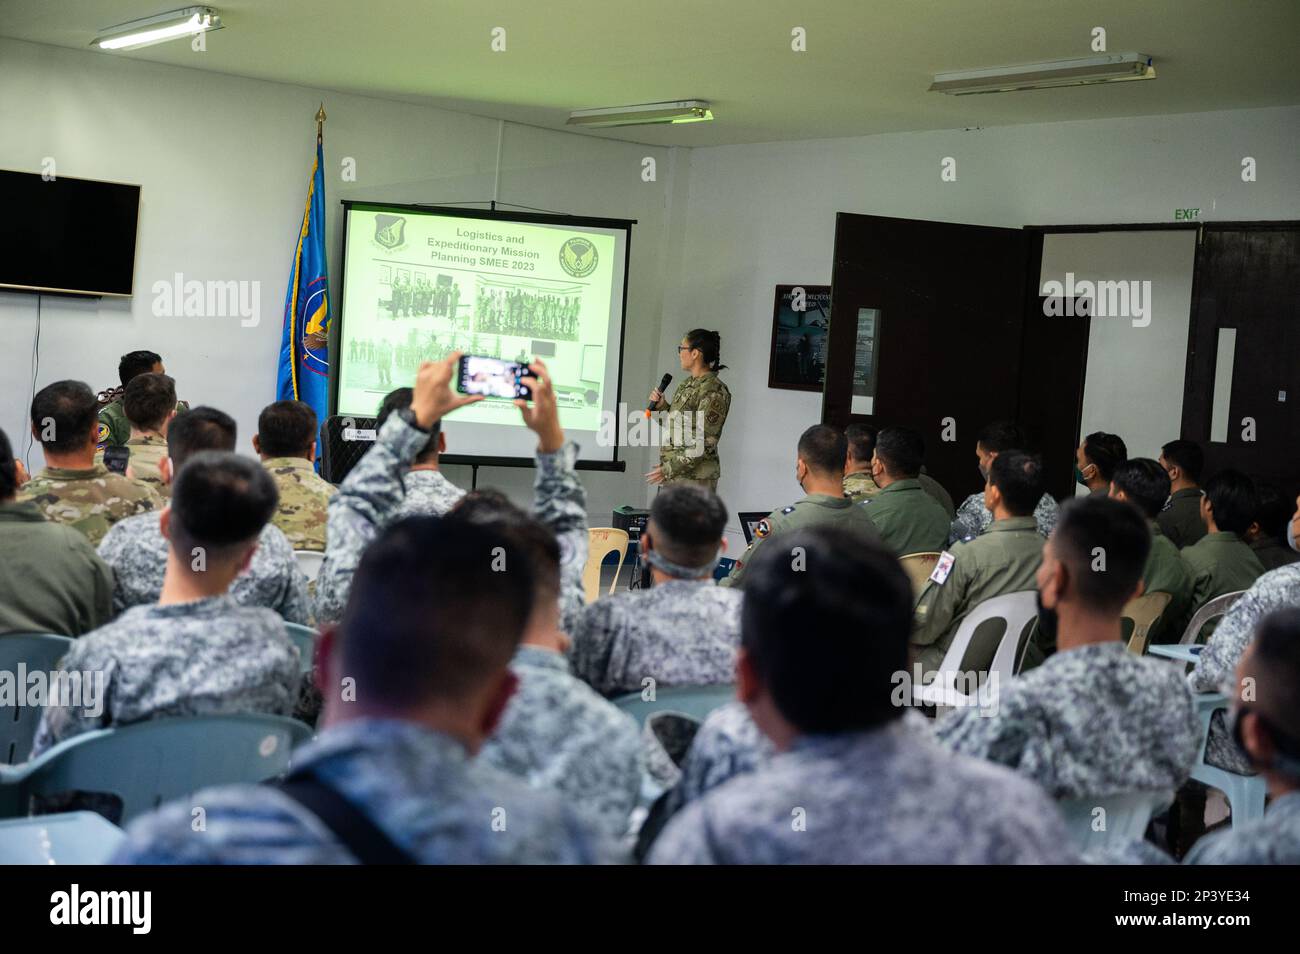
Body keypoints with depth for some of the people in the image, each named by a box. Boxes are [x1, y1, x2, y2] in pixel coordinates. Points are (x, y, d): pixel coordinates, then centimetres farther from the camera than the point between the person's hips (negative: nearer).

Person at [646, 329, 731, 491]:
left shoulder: (713, 391, -16)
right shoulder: (688, 384, 12)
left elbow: (706, 443, -19)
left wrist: (669, 469, -18)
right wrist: (663, 406, 7)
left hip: (695, 477, -9)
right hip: (674, 474, 9)